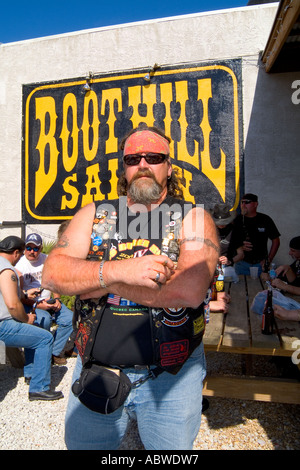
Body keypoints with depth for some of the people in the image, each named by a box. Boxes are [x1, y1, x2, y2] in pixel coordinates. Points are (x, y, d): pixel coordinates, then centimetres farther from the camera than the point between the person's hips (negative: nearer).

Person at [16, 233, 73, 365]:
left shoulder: (47, 260, 6)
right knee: (44, 319, -33)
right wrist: (38, 305, -21)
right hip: (28, 304, -5)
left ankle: (54, 352, 3)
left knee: (69, 319, -13)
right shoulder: (19, 264, -8)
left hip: (48, 300, 5)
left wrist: (56, 299, -2)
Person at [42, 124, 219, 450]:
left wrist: (101, 282, -17)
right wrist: (117, 270, -27)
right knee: (81, 444, 22)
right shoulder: (93, 215, 2)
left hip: (171, 376, -1)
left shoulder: (193, 218, -6)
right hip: (94, 371, 3)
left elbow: (190, 290, -23)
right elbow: (52, 273, -10)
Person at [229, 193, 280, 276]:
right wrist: (240, 247, -16)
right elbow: (230, 242, 2)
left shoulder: (265, 220, 1)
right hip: (242, 263, 0)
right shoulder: (237, 220, 1)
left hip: (261, 263, 0)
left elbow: (276, 241, 5)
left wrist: (268, 260, -2)